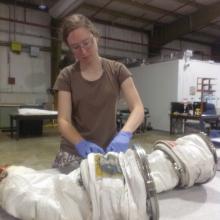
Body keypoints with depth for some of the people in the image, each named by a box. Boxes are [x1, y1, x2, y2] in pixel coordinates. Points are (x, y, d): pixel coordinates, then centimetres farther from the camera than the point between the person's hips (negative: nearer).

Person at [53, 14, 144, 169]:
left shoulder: (117, 70, -3)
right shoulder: (67, 76, -3)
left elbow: (138, 109, -10)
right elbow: (63, 120, -9)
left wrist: (124, 134, -29)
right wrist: (81, 143, -28)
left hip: (108, 151, 0)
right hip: (74, 153, 0)